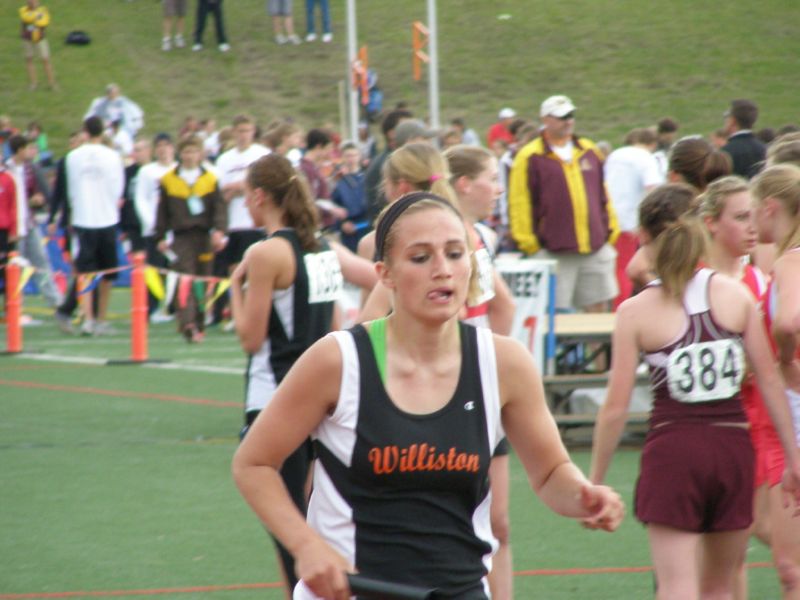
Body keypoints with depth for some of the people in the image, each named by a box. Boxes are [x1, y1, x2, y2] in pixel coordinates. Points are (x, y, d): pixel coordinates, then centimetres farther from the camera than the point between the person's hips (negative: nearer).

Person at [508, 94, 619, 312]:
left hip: (596, 250, 5)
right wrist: (529, 245, -7)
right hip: (554, 252, -5)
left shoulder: (589, 151, 14)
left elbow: (603, 194, 19)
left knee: (598, 307, 6)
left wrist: (611, 233, 15)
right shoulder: (530, 157, -3)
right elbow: (519, 204, -5)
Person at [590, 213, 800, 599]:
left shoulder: (635, 312, -3)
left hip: (673, 446, -3)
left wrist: (595, 480, 5)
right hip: (733, 445, 3)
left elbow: (616, 407, -4)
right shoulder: (735, 294, 4)